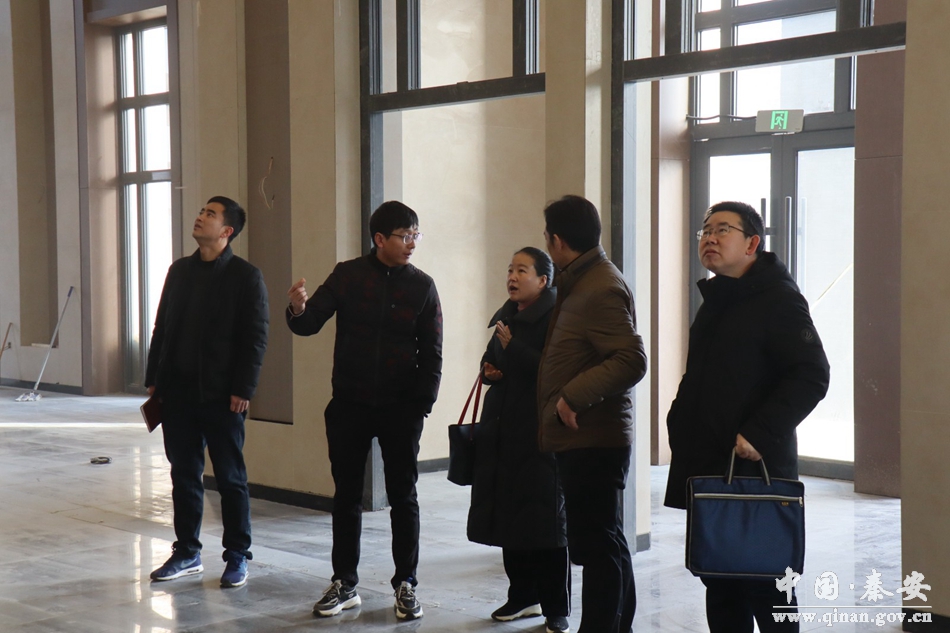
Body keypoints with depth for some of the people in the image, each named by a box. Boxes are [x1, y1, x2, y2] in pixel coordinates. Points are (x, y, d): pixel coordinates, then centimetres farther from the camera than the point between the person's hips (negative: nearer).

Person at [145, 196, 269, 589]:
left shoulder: (245, 276, -5)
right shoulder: (180, 271, 12)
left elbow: (256, 337, -9)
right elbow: (162, 327, 14)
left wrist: (243, 389, -14)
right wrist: (154, 378, 8)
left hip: (221, 394, -5)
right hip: (177, 390, 5)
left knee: (230, 478, 4)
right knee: (184, 474, 11)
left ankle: (237, 556, 14)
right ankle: (187, 553, 22)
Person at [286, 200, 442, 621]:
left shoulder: (422, 286, -1)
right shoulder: (347, 276, -1)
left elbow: (431, 354, 1)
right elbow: (310, 324, -5)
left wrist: (421, 406, -6)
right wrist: (298, 311, -28)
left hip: (400, 410, 0)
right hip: (349, 405, 1)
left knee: (403, 497, 6)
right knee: (346, 495, 8)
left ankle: (406, 584, 17)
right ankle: (344, 583, 19)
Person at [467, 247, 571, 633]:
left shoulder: (555, 317, -11)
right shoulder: (506, 315, 15)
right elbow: (492, 359, 29)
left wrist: (513, 348, -21)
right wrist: (489, 369, 7)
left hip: (539, 430, -8)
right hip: (503, 427, 8)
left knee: (544, 518, -2)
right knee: (507, 513, 11)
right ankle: (524, 596, 25)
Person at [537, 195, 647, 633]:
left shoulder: (601, 290, -17)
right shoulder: (581, 282, 16)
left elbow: (631, 360, -25)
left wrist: (573, 396, -25)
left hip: (593, 440, -11)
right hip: (584, 438, 11)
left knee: (597, 546, -5)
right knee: (604, 544, 19)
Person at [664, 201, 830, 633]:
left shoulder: (778, 298, -9)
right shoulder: (714, 301, 18)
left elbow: (811, 375, -18)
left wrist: (760, 434, -23)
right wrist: (681, 422, 14)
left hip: (754, 468, -8)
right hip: (706, 467, 9)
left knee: (763, 587, -2)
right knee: (719, 583, 13)